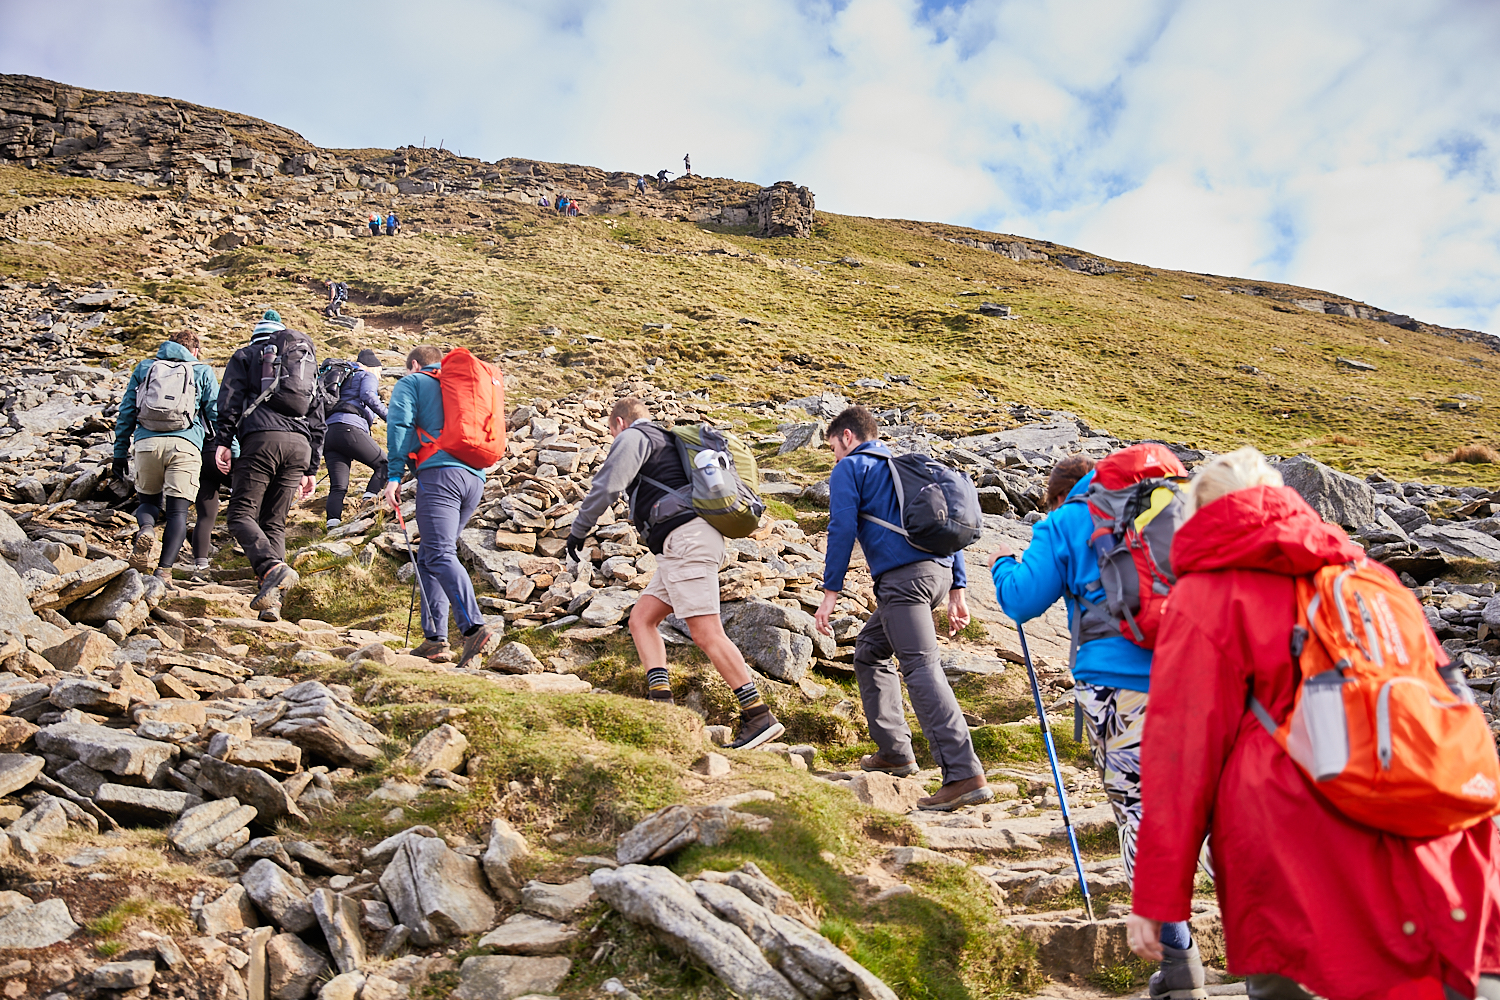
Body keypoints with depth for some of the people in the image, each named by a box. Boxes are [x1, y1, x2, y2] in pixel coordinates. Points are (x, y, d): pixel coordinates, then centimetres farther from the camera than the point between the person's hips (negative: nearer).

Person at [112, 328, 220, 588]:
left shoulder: (144, 367, 23)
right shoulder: (203, 372, 17)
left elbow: (126, 413, 19)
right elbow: (216, 413, 10)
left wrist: (120, 454, 20)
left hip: (147, 442, 2)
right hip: (184, 445, -2)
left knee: (149, 501, 20)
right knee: (177, 511, -1)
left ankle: (145, 528, -13)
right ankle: (164, 570, -14)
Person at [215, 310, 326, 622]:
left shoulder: (246, 355, 19)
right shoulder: (309, 363, 31)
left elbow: (230, 400, 1)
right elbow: (317, 421, 25)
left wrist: (223, 441, -3)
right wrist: (311, 469, 25)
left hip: (262, 438, -4)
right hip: (300, 444, 4)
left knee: (242, 514, -4)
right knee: (275, 522, 7)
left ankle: (272, 568, -32)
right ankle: (272, 601, -5)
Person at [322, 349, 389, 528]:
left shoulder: (348, 378, 36)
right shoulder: (368, 376, 14)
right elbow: (368, 395, -8)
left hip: (329, 433, 7)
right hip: (350, 429, -7)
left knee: (338, 487, 0)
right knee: (384, 464, 5)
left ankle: (332, 523, -17)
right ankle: (368, 500, -16)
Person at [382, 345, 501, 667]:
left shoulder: (412, 382, 14)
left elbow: (399, 425, -3)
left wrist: (394, 474, -5)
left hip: (440, 472, -7)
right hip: (475, 477, 7)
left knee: (440, 555, -17)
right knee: (428, 557, 14)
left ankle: (476, 630, -36)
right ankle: (434, 640, 7)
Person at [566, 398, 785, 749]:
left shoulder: (634, 436, 5)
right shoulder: (666, 440, 33)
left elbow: (607, 486, -6)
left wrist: (578, 531, 4)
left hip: (685, 537, -10)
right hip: (685, 545, 10)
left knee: (706, 632, -15)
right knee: (641, 618, 9)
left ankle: (760, 716, -17)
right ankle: (661, 701, -4)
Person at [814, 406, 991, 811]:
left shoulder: (850, 467, 8)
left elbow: (843, 529, -6)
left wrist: (831, 591, -6)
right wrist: (957, 591, 22)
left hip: (903, 576, -8)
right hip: (939, 571, 8)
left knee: (920, 667, -15)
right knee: (869, 650, 23)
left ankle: (965, 775, -25)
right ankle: (894, 751, 23)